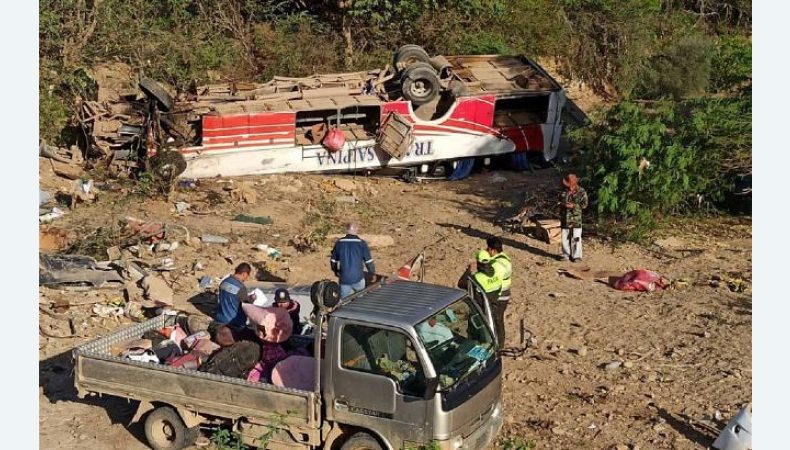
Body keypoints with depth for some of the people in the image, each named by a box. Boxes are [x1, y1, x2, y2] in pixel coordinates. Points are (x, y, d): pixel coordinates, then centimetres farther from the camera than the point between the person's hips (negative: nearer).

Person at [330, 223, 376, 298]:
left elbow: (333, 261, 9)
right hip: (358, 279, -2)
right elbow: (369, 262, -3)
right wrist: (374, 274, 13)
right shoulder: (362, 243, -6)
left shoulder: (339, 243, 1)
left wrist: (336, 272, 27)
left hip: (344, 279, 2)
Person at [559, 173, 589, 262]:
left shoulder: (581, 192, -5)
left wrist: (573, 206, -19)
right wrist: (563, 204, -3)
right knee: (565, 238, 8)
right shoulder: (563, 191, 8)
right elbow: (559, 202, 21)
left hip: (576, 219, -4)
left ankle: (576, 256, 4)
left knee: (576, 238, -4)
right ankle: (566, 255, 19)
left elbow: (584, 204, -8)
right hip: (565, 219, 4)